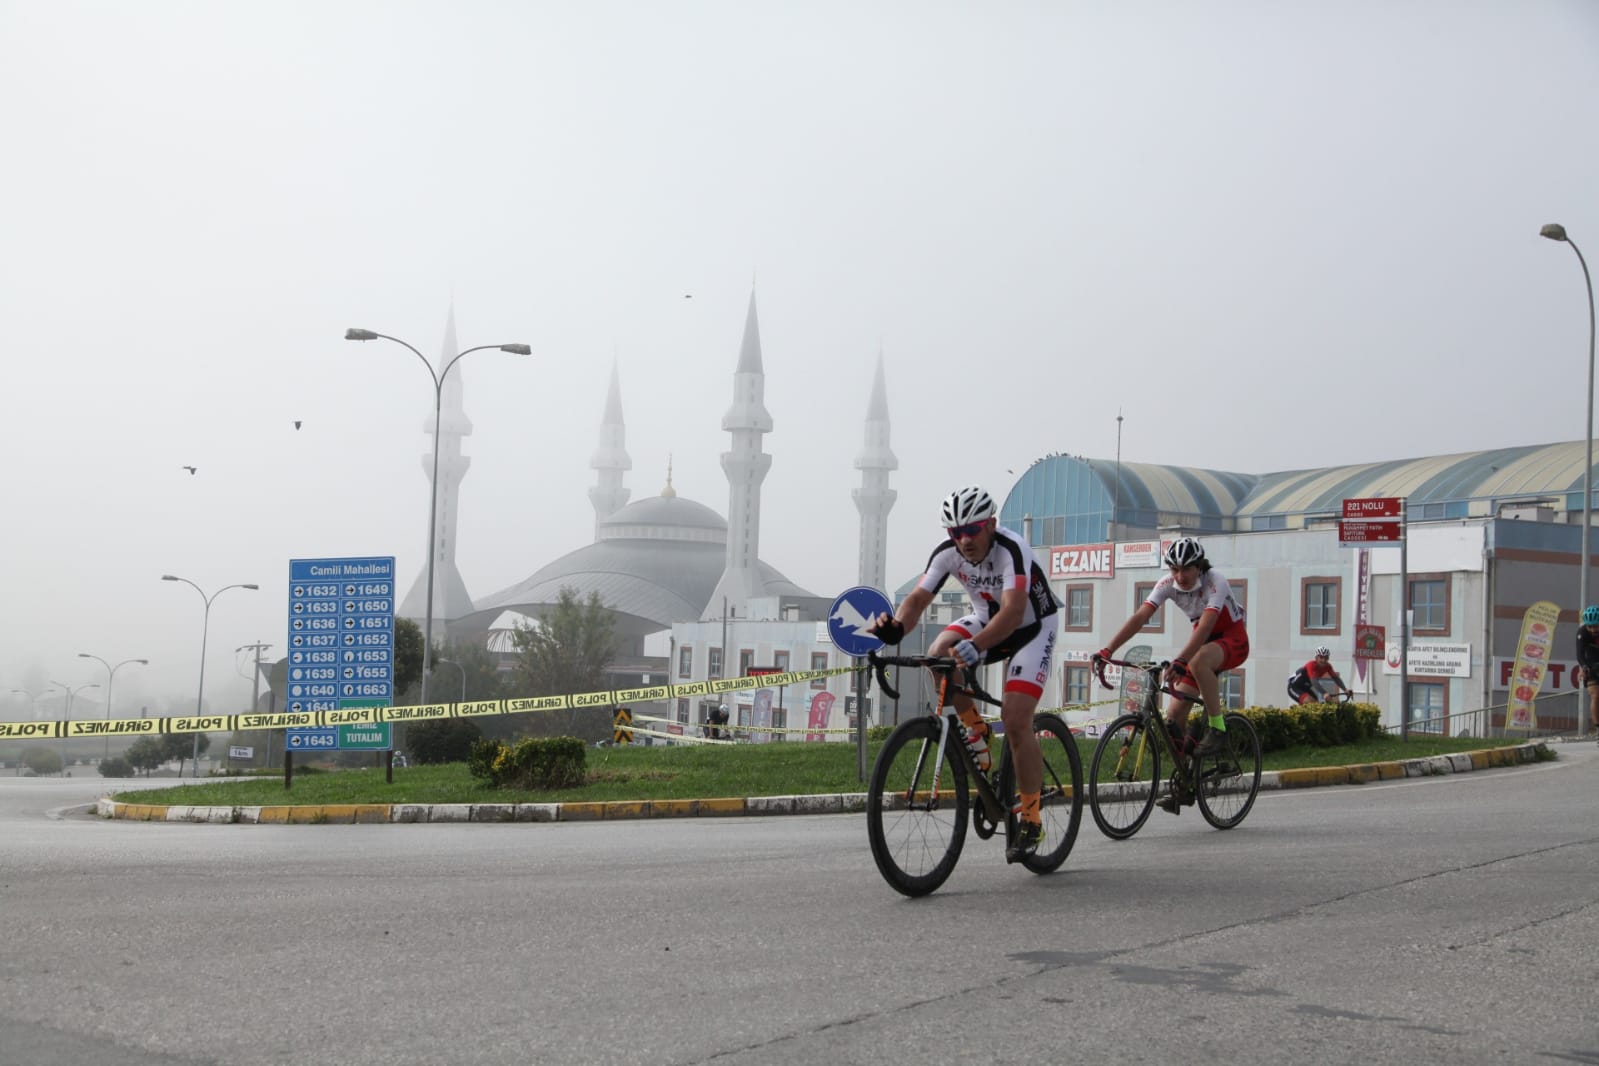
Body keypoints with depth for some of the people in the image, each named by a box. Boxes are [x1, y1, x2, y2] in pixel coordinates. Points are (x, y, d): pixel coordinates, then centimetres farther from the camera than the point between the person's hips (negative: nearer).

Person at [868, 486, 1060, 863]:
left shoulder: (1012, 549, -33)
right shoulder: (947, 553, -17)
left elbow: (1013, 611, -45)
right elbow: (919, 597, -20)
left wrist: (976, 647, -60)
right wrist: (897, 626, -43)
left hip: (1032, 625, -5)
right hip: (986, 619, 5)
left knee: (1015, 721, -19)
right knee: (938, 655, -27)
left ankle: (1031, 820, -4)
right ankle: (975, 730, -3)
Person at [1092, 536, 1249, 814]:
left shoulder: (1214, 581, -27)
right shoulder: (1168, 583, -12)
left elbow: (1205, 626, -39)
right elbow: (1140, 617, -21)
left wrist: (1180, 661, -52)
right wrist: (1107, 650, -32)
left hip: (1233, 639, -6)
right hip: (1203, 643, 6)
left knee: (1198, 661, -40)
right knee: (1174, 713, -7)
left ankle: (1218, 728, -25)